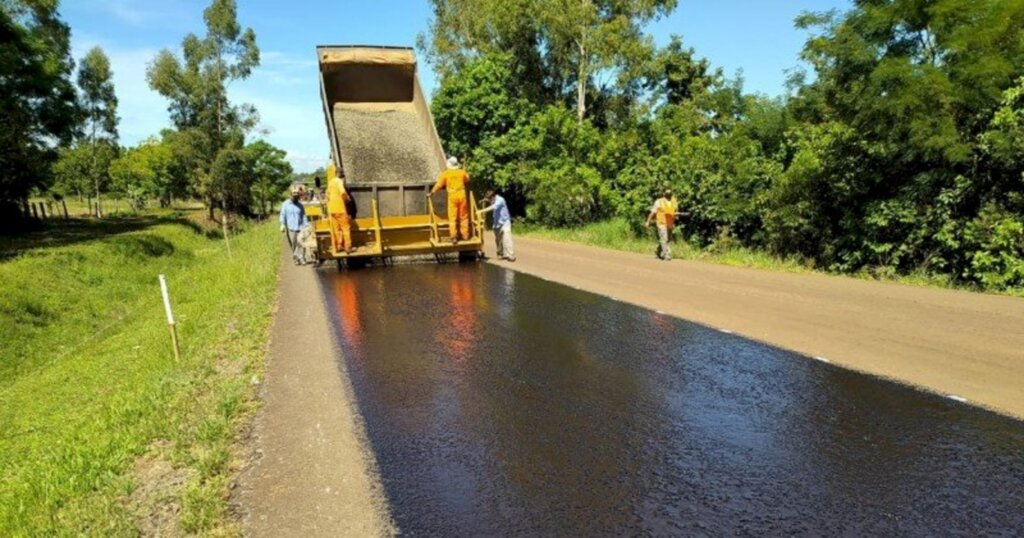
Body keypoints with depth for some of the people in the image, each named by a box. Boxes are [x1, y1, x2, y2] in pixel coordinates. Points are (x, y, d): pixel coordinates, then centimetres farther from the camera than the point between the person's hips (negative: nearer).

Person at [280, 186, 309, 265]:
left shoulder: (300, 205, 11)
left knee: (301, 243, -9)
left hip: (300, 228, 1)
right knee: (293, 245, 3)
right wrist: (283, 224, -8)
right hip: (290, 228, -1)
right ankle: (295, 258, 14)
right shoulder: (285, 204, 6)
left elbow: (304, 216, 12)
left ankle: (302, 258, -5)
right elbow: (283, 215, 4)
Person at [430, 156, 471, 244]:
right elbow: (467, 179, 25)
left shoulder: (446, 173, -1)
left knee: (452, 217, 1)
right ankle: (465, 235, 17)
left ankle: (454, 237, -6)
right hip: (462, 195, 2)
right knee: (464, 217, 12)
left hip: (452, 196, -2)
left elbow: (439, 185, -2)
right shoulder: (462, 172, 5)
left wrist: (431, 193, 7)